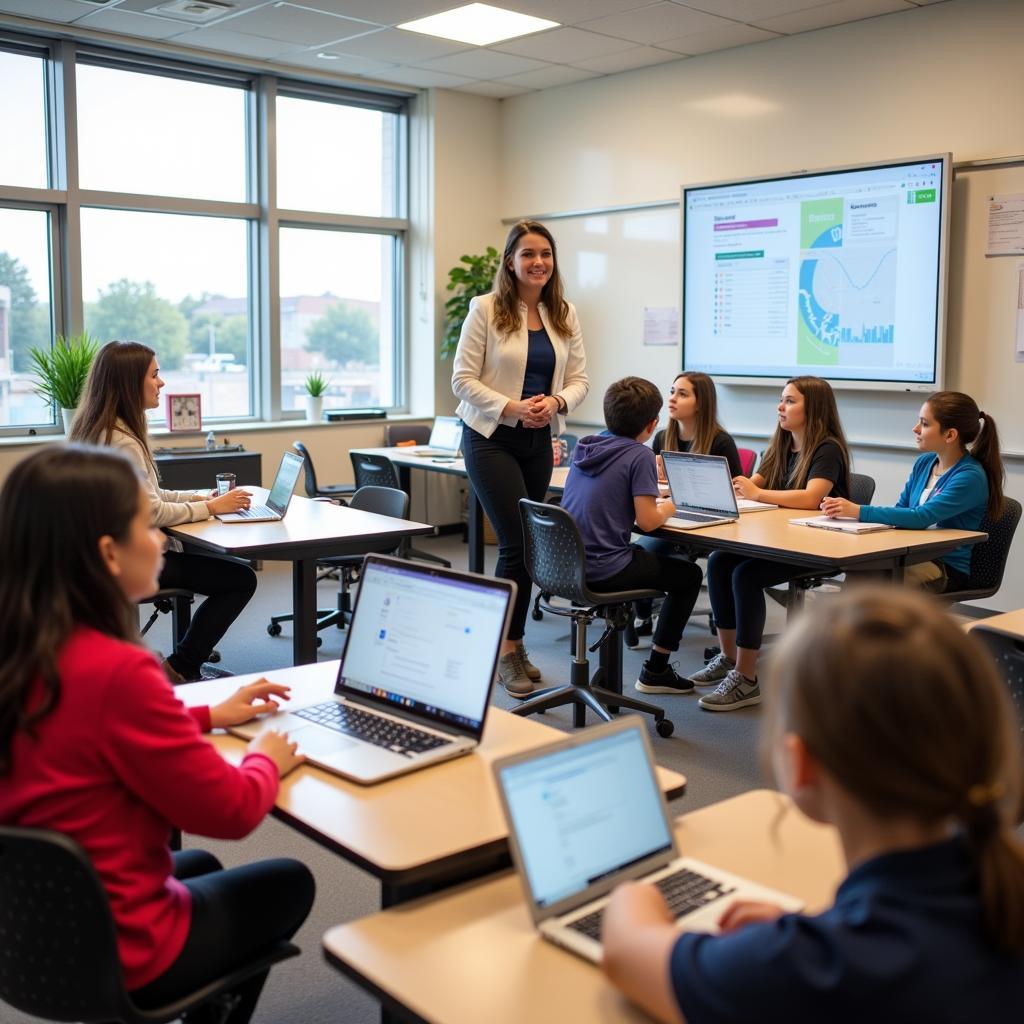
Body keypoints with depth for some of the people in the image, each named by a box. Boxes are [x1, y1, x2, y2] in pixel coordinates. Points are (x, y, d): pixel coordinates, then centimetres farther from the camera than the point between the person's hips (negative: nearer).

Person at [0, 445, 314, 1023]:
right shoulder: (115, 670, -31)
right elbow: (231, 811, -21)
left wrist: (207, 717, 16)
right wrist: (267, 761, -1)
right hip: (110, 958, -7)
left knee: (201, 866, 33)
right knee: (290, 884, 20)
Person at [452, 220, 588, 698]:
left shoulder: (564, 315, 8)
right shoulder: (486, 309, -6)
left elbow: (579, 378, 8)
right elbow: (463, 379, -9)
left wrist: (557, 402, -14)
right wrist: (510, 407, -22)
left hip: (539, 440, 5)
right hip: (491, 437, -5)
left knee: (525, 545, 9)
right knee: (519, 543, -11)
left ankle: (510, 641, 22)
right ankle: (507, 650, 3)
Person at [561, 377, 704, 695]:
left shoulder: (584, 446, 8)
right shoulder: (640, 455, -13)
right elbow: (647, 521, -16)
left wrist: (651, 494, 19)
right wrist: (668, 507, 4)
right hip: (603, 571, -7)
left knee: (649, 553, 33)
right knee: (690, 575, 14)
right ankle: (656, 670, 18)